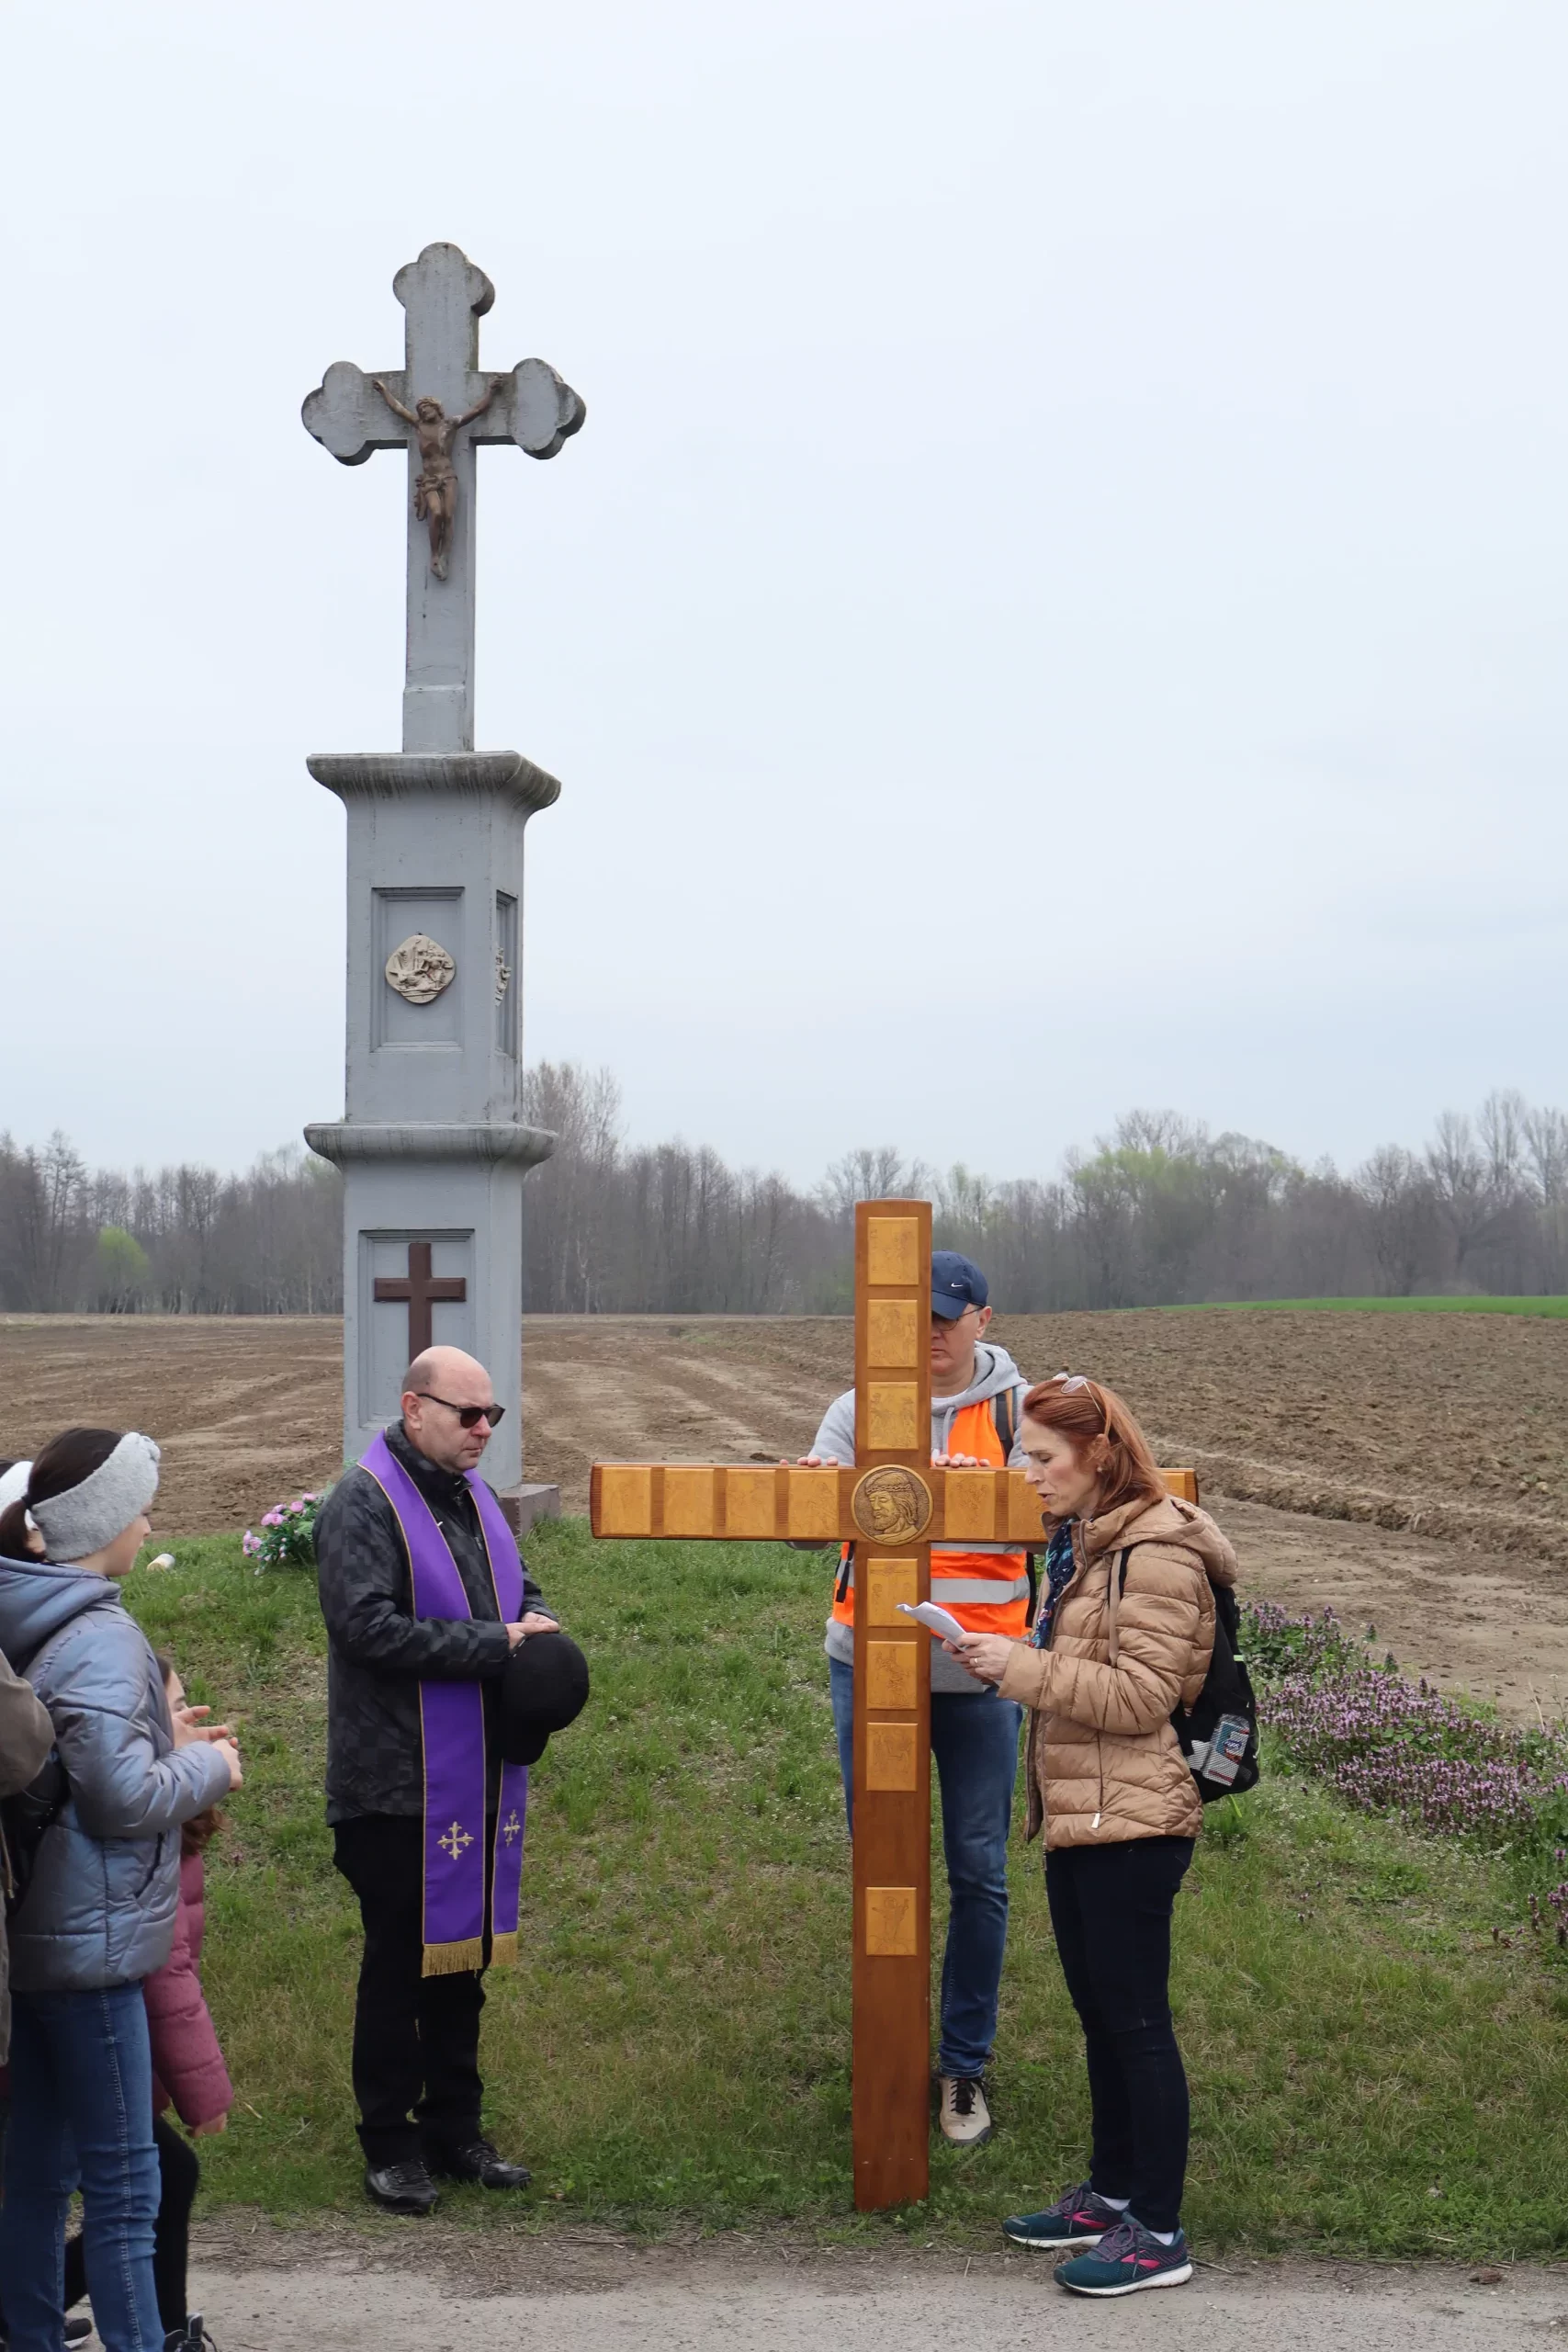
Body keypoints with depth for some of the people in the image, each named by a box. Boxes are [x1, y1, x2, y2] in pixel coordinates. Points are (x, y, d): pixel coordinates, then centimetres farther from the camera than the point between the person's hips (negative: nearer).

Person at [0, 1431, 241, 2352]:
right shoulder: (99, 1639, -20)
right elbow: (123, 1798, -22)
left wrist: (165, 1747, 11)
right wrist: (209, 1766, -6)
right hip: (89, 1936, -9)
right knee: (123, 2181, -2)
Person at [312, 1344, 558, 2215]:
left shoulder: (472, 1496, 13)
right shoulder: (363, 1505, -13)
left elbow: (521, 1589, 24)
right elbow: (368, 1625, -23)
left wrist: (535, 1624, 0)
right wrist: (495, 1643, -21)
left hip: (478, 1775, 8)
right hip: (398, 1779, -8)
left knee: (464, 1952, 13)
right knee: (398, 1962, 1)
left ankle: (454, 2129, 24)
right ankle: (390, 2146, 13)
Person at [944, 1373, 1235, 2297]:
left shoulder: (1157, 1555, -16)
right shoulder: (1084, 1542, 14)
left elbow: (1142, 1697, -21)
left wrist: (1024, 1666, -20)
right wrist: (1012, 1664, 7)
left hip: (1130, 1823, -10)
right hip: (1079, 1816, 10)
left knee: (1136, 2020, -3)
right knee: (1100, 2014, 17)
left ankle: (1158, 2234, 5)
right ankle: (1111, 2195, 29)